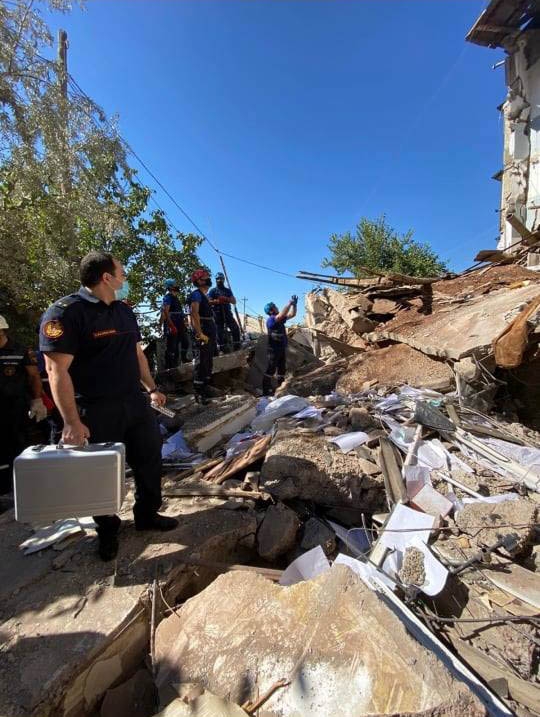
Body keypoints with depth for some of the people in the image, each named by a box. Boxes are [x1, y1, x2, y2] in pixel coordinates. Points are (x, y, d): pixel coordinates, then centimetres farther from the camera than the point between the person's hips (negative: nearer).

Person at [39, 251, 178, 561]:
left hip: (135, 402, 7)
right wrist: (72, 422, -22)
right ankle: (108, 531, 35)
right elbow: (57, 370, -19)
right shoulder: (65, 313, -15)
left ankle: (148, 514, 36)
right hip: (97, 411, -7)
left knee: (150, 459, 14)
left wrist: (152, 388, 17)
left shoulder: (125, 311, 10)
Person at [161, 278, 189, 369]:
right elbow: (166, 312, -19)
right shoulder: (168, 297, -10)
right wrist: (172, 326, -24)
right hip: (172, 326, -9)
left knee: (185, 342, 12)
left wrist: (183, 323, 21)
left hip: (179, 325, 9)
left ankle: (184, 359, 27)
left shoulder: (176, 297, 18)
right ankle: (170, 366, 2)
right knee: (172, 346, -5)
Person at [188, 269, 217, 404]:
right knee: (200, 364, -6)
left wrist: (212, 334, 17)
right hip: (203, 335, -10)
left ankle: (205, 390, 26)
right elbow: (194, 314, -20)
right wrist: (200, 334, -25)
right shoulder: (196, 294, -8)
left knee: (208, 363, 15)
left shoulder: (204, 295, 20)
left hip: (210, 334, 10)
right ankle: (198, 393, 0)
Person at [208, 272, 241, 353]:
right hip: (217, 314, -2)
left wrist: (226, 299, -12)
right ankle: (222, 348, 5)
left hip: (227, 312, 2)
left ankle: (237, 346, -4)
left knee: (235, 328, -10)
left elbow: (234, 301, 8)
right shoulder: (213, 291, 8)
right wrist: (217, 301, -20)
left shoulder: (228, 290, 17)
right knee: (220, 332, -1)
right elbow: (209, 301, -3)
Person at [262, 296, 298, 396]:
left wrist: (294, 304, 3)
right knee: (270, 370, -6)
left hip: (282, 349, 9)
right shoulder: (270, 320, -13)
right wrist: (290, 303, -24)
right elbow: (282, 314, -29)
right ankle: (266, 391, -2)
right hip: (273, 349, -9)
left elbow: (292, 314, 16)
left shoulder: (280, 319, 11)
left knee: (282, 370, 13)